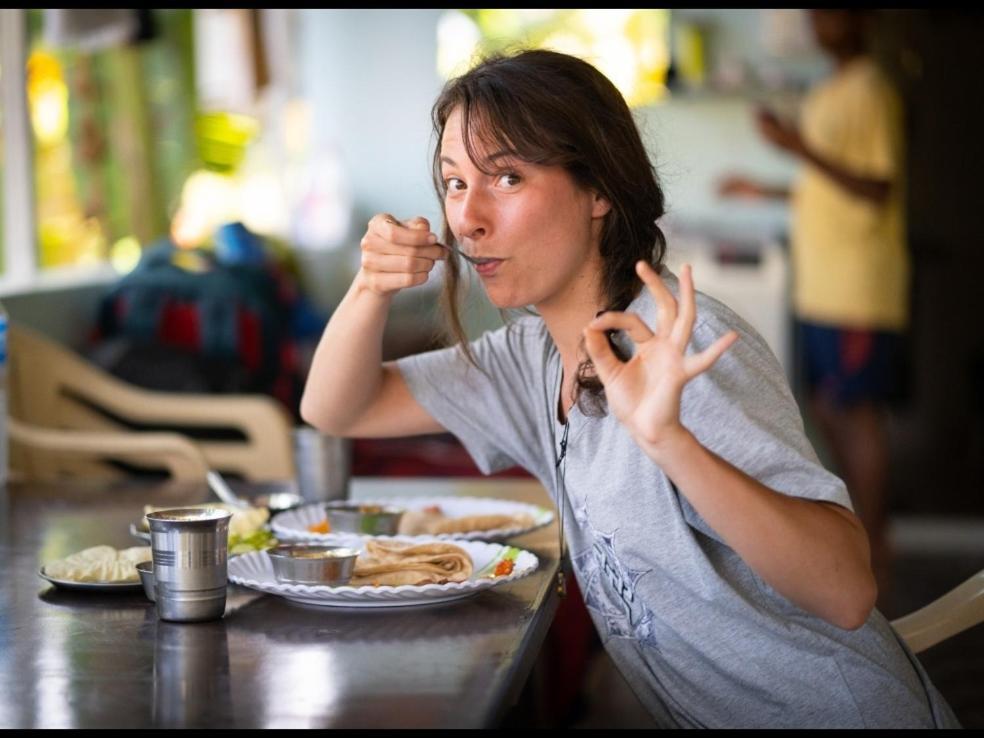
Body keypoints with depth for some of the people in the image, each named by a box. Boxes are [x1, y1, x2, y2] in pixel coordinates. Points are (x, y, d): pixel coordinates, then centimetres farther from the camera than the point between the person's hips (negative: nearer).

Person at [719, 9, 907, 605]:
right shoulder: (830, 95, 18)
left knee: (858, 412, -5)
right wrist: (765, 192, 25)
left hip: (860, 286, -9)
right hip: (822, 286, 9)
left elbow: (878, 188, -18)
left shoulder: (871, 92, -10)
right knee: (828, 407, 13)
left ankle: (874, 556, 2)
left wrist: (804, 151, -25)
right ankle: (861, 524, 25)